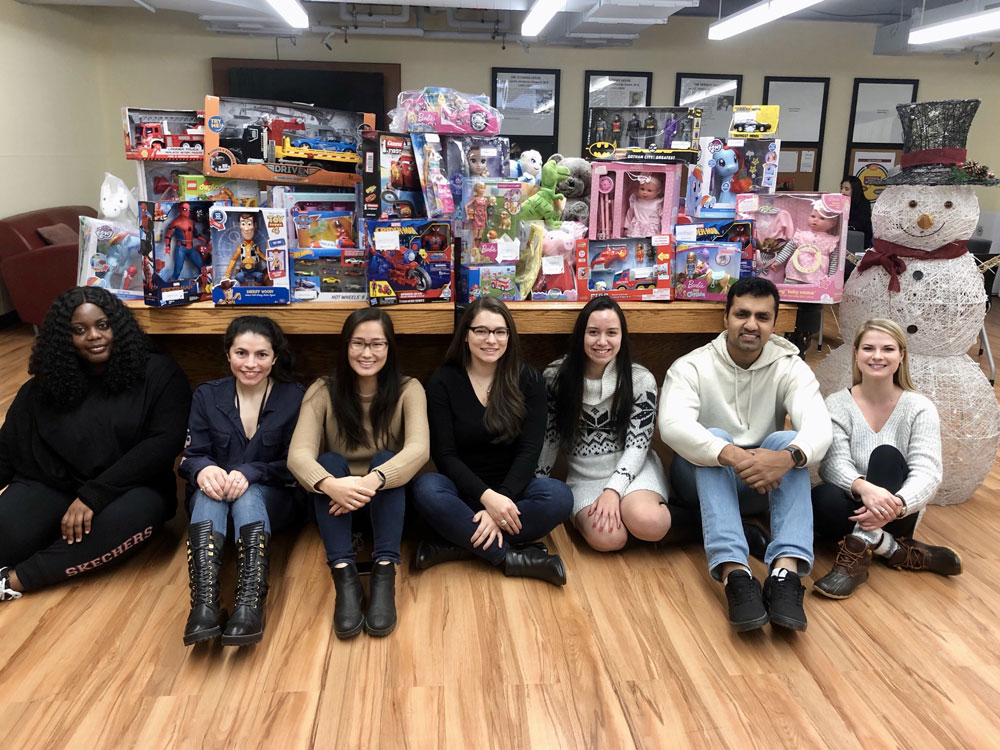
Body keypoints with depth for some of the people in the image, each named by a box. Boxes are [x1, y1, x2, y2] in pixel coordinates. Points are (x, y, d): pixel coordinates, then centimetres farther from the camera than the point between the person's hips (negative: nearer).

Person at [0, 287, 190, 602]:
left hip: (129, 487, -1)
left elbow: (165, 442, -12)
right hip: (52, 485, 2)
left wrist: (93, 495, -20)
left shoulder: (157, 374, -3)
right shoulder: (42, 388, 8)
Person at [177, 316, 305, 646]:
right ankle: (204, 604, -51)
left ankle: (250, 606, -51)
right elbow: (191, 456, -1)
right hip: (212, 496, 2)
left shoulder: (295, 397, -3)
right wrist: (203, 469, -28)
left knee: (247, 494, -35)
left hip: (272, 497, -1)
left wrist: (250, 474, -27)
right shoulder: (207, 395, 3)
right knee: (210, 491, -34)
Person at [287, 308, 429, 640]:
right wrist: (330, 484, -44)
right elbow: (298, 454, -22)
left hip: (389, 500, 0)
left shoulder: (408, 389, -8)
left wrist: (373, 480, -44)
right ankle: (344, 576, -36)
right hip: (336, 502, 1)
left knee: (384, 459, -29)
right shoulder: (323, 391, -7)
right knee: (329, 460, -28)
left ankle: (384, 574, -35)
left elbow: (418, 448, -25)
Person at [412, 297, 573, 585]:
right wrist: (486, 497, -25)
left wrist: (501, 501, -24)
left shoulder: (529, 380, -2)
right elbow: (444, 455, -9)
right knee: (426, 489, -33)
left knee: (560, 496, -30)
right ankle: (512, 557, -25)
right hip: (464, 491, -1)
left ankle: (458, 546, -24)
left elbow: (528, 451, -9)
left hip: (511, 489, 1)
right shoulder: (443, 382, -5)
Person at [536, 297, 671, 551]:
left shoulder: (641, 379, -5)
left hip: (631, 468, 0)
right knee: (607, 538, -28)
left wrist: (613, 490, -21)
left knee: (648, 525, -32)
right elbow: (548, 437, 6)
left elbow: (638, 445, -8)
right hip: (585, 474, 1)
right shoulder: (556, 376, -3)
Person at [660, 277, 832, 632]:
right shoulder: (692, 366, -12)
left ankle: (786, 572, -43)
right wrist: (732, 456, -47)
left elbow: (819, 426, -23)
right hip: (703, 476, -2)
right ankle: (735, 574, -48)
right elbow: (672, 425, -31)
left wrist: (788, 456, -47)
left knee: (787, 440, -28)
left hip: (764, 481, 2)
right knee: (715, 439, -33)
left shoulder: (790, 367, -6)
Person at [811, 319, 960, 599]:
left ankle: (860, 549, -33)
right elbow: (834, 463, -17)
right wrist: (863, 488, -41)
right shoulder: (837, 404, -4)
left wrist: (897, 504, -40)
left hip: (896, 514, 0)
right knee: (822, 499, -35)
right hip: (854, 508, 0)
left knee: (886, 455, -29)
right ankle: (900, 551, -22)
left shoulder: (920, 408, -5)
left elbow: (927, 473, -17)